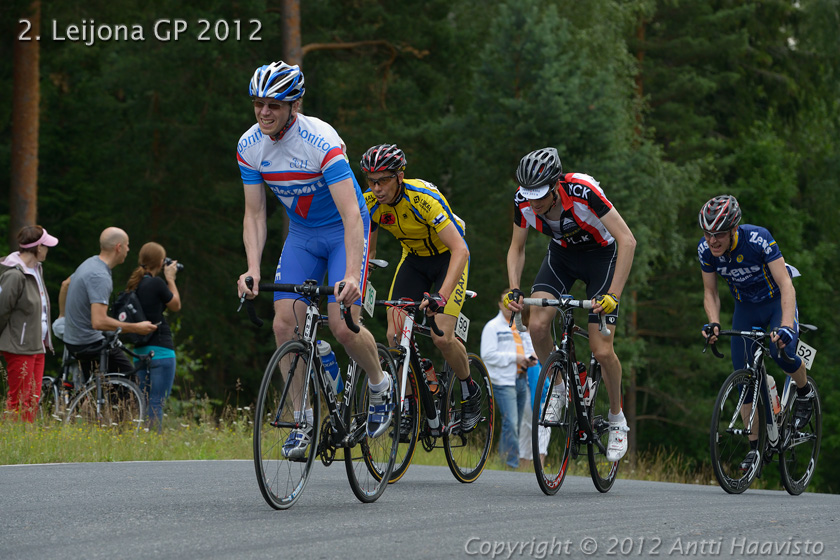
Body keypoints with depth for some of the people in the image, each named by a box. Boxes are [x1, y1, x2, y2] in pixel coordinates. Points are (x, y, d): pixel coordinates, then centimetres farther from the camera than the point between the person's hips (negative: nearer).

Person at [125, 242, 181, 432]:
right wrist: (170, 279, 8)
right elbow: (176, 305, 0)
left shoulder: (134, 284, 8)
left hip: (140, 350, 8)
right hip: (160, 350, -8)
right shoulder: (157, 283, -14)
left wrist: (167, 280, 17)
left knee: (144, 402, 13)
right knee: (157, 403, -7)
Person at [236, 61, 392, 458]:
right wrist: (253, 269, -21)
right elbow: (254, 214, -6)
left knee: (342, 324, -17)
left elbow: (352, 214, -34)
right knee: (284, 324, -9)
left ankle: (381, 386, 12)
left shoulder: (321, 142, -30)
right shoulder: (250, 146, -12)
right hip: (301, 234, 5)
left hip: (344, 232, -5)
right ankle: (304, 420, 1)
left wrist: (351, 274, -45)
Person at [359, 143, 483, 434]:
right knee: (395, 335, -12)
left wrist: (441, 296, -48)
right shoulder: (371, 203, -17)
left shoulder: (424, 198, -33)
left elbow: (460, 250, -38)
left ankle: (471, 390, 8)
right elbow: (365, 251, -2)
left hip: (447, 257, -5)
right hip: (413, 259, 5)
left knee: (441, 337, -19)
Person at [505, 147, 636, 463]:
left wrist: (613, 295, -39)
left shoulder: (582, 191, -35)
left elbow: (627, 241, -34)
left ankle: (617, 418, 12)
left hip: (600, 254, -4)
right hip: (561, 254, 4)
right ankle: (558, 388, 6)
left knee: (601, 350, -12)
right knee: (538, 326, -21)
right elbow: (516, 248, -2)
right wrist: (514, 290, -18)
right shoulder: (524, 201, -21)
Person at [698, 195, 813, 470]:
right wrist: (713, 323, -27)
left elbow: (786, 286, -35)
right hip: (745, 308, 4)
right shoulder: (705, 249, -20)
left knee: (781, 352, -30)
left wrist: (786, 326, -48)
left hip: (777, 302, -4)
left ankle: (805, 393, 3)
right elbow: (710, 292, -7)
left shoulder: (759, 239, -33)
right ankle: (755, 445, 6)